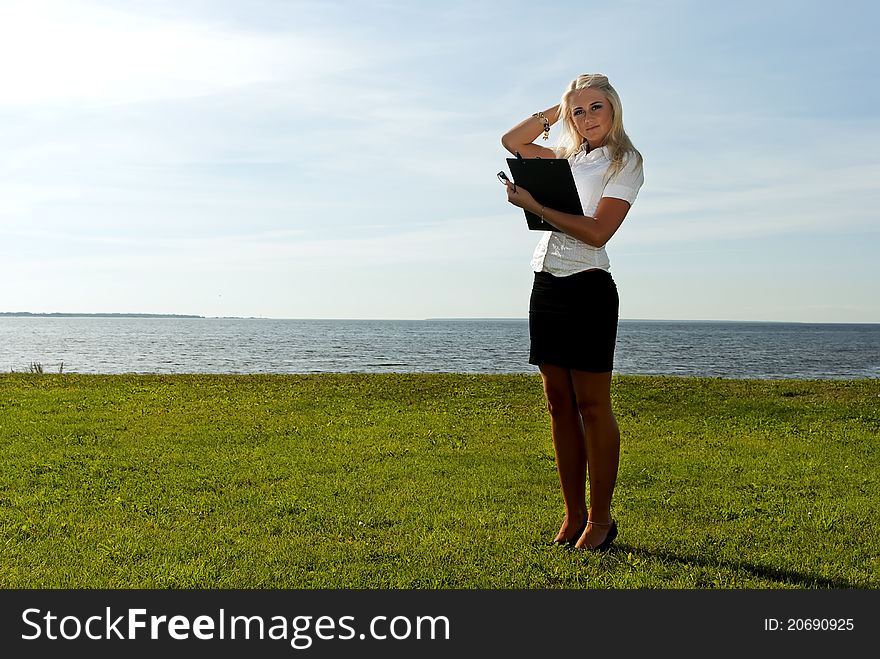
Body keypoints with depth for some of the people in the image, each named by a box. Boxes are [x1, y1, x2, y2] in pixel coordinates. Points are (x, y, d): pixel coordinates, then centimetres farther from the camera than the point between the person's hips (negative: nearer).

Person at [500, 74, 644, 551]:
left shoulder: (624, 162, 0)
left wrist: (533, 204, -15)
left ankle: (600, 519, 5)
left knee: (592, 405, -4)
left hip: (587, 287, -7)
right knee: (559, 404, 6)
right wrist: (553, 112, 18)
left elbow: (597, 231, -14)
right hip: (546, 284, 7)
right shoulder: (569, 158, 19)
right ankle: (573, 515, 13)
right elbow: (511, 141, 29)